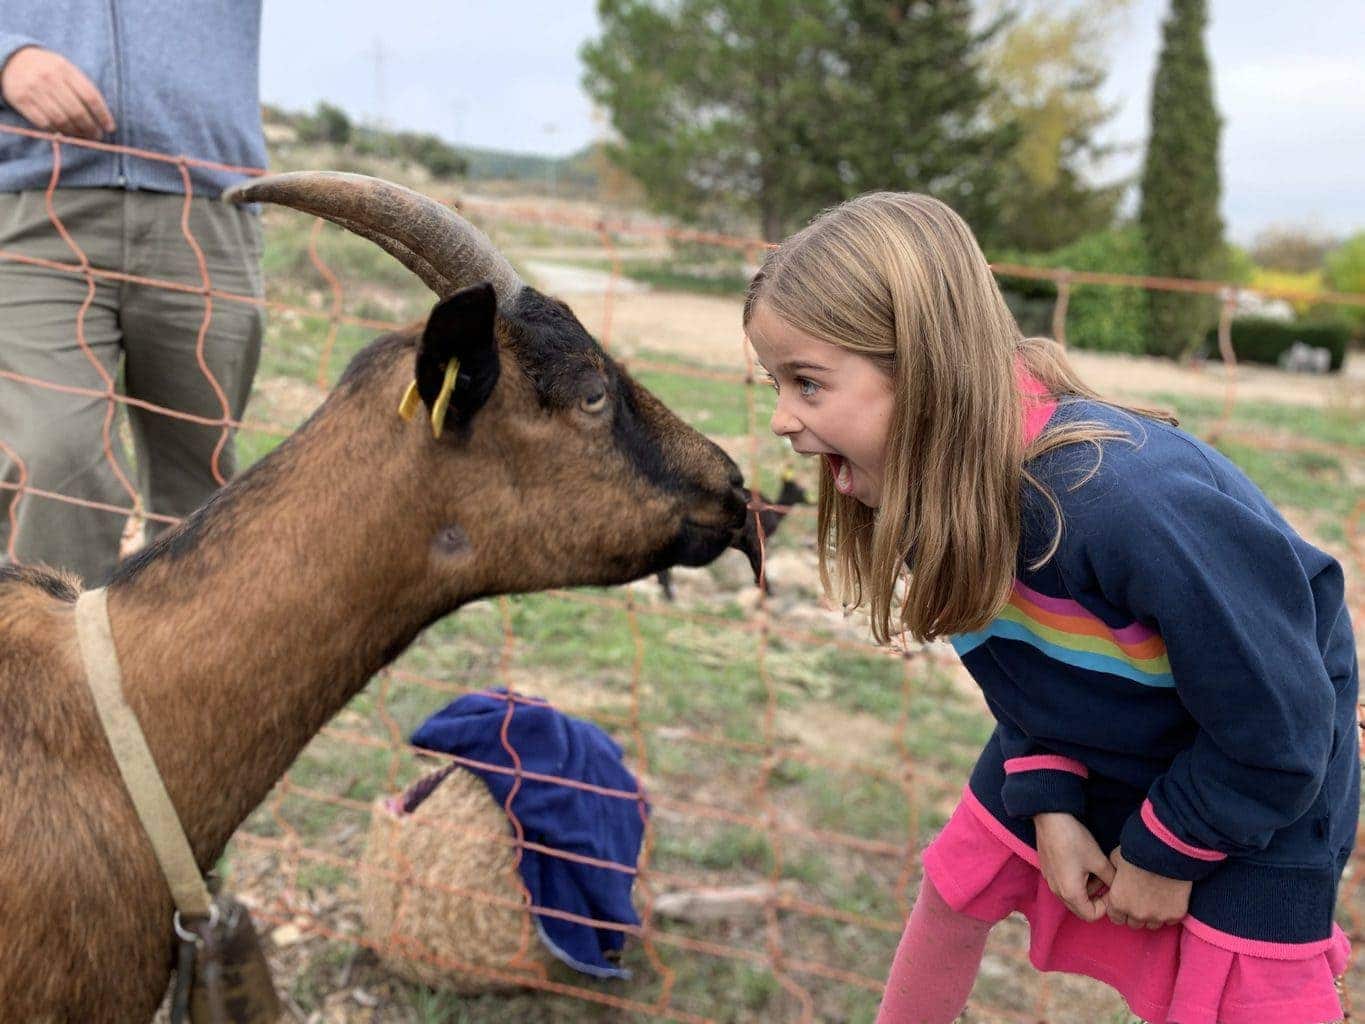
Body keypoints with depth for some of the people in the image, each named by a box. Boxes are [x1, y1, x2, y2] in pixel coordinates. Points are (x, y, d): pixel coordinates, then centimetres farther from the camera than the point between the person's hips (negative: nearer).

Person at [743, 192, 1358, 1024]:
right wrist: (1049, 805, -9)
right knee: (957, 889, 13)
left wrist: (1164, 854, -14)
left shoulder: (1129, 505, -42)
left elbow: (1274, 728, -27)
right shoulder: (929, 482, -19)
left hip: (1257, 787, -6)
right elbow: (1020, 662, -1)